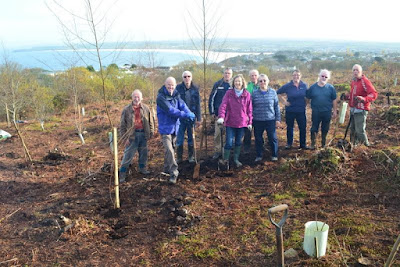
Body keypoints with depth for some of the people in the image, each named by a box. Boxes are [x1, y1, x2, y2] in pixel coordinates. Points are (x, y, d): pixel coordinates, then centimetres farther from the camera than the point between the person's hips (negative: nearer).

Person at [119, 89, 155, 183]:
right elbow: (122, 125, -3)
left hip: (143, 134, 3)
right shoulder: (127, 109, -5)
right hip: (132, 135, -3)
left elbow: (151, 120, 12)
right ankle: (122, 173, 5)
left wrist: (151, 132, 8)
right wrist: (124, 137, -7)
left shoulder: (146, 108, 2)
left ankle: (142, 168, 34)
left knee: (143, 152, 15)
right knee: (128, 154, -3)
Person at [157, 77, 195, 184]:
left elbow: (182, 106, -8)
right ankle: (173, 172, -5)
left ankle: (167, 169, 35)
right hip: (165, 128, -6)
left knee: (170, 149, 17)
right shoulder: (161, 97, -15)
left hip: (175, 127, 6)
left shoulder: (176, 95, 6)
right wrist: (185, 115, -24)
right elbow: (171, 110, -22)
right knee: (169, 150, -13)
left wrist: (190, 114, -28)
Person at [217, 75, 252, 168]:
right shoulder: (229, 93, -2)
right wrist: (221, 116, -28)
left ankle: (236, 159, 29)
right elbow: (223, 105, -13)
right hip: (230, 122, -2)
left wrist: (250, 122, 4)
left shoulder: (247, 94, 2)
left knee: (238, 142, 13)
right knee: (229, 142, -5)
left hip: (242, 122, 2)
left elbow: (249, 109, 6)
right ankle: (225, 160, 10)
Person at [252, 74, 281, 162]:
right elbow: (251, 107, 7)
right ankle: (259, 155, 23)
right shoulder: (254, 93, 1)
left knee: (273, 138, 2)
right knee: (258, 139, 8)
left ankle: (274, 155, 19)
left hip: (270, 120, 0)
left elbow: (276, 106, 6)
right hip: (258, 121, 1)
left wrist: (278, 119, 3)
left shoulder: (273, 92, 2)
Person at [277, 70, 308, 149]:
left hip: (301, 110, 1)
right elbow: (278, 93, 1)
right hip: (290, 111, -1)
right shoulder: (287, 86, -6)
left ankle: (303, 144, 19)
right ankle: (289, 143, 25)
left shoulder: (304, 85, 1)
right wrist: (284, 101, -5)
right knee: (289, 127, 11)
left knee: (303, 128, 5)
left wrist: (306, 103, 5)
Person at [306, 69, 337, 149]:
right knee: (314, 128, 3)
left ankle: (323, 144, 25)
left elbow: (334, 100, 5)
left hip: (327, 112, 1)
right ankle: (312, 144, 14)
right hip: (316, 112, -1)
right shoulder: (313, 87, 1)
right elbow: (308, 98, 7)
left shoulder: (331, 88, 1)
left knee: (325, 129, 11)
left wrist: (335, 111, 4)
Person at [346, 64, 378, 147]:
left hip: (360, 110, -8)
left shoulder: (365, 81, -13)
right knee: (352, 129, 17)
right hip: (353, 109, 8)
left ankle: (366, 147, 8)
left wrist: (364, 99, -38)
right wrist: (347, 96, 10)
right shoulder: (353, 81, 13)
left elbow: (374, 94, -23)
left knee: (360, 130, -8)